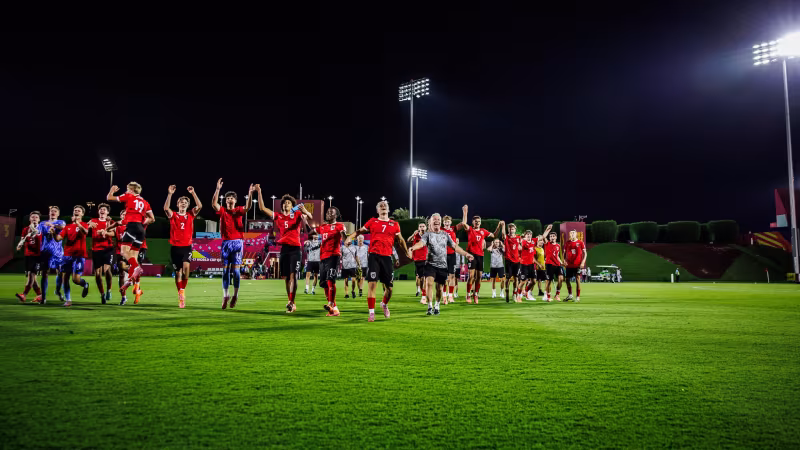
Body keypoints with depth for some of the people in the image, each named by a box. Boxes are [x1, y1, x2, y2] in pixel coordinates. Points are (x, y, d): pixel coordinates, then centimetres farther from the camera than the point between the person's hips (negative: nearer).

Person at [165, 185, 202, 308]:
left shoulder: (191, 215, 8)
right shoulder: (173, 215, 6)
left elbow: (199, 206, -7)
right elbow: (166, 208, -13)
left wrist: (193, 193, -11)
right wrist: (170, 194, -18)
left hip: (187, 247, 0)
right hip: (175, 247, 0)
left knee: (186, 267, -24)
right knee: (177, 272, 4)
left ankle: (183, 289, -5)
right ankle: (180, 297, 16)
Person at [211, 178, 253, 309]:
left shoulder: (239, 210, 5)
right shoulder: (222, 211, 7)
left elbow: (247, 207, -15)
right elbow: (213, 203, -10)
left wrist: (250, 193, -29)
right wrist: (218, 189, -19)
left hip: (237, 242, -2)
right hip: (226, 242, 2)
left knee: (236, 269, -3)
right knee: (225, 270, 4)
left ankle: (235, 295, 10)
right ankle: (226, 295, 11)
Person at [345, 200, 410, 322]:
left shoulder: (394, 224, 11)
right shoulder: (372, 222, 8)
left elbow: (400, 240, 22)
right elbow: (360, 231, 12)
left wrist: (407, 252, 22)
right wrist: (350, 237, -6)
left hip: (387, 257, 2)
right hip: (374, 256, -2)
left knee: (389, 287, 5)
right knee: (372, 284, -9)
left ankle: (384, 304, 37)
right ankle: (371, 313, -1)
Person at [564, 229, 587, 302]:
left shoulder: (580, 243, 0)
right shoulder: (567, 243, 8)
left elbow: (585, 253, 1)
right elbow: (564, 253, 14)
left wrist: (583, 262, -9)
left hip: (577, 265, -3)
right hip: (569, 265, 3)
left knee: (577, 280, -3)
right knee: (567, 280, 5)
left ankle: (578, 297, 4)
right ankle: (570, 295, 23)